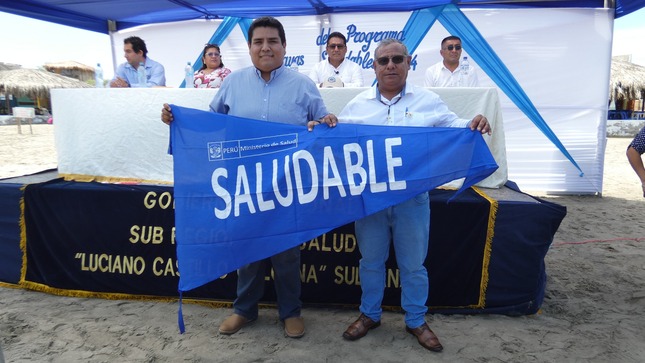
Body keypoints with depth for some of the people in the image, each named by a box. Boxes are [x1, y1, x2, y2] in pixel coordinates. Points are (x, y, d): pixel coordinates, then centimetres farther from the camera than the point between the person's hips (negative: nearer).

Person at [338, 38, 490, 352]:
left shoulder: (428, 100, 3)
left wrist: (472, 125, -16)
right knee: (371, 260, 15)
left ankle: (416, 321, 32)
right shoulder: (357, 104, 6)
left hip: (412, 199, -1)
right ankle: (369, 315, 35)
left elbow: (451, 126, 5)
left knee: (413, 264, 12)